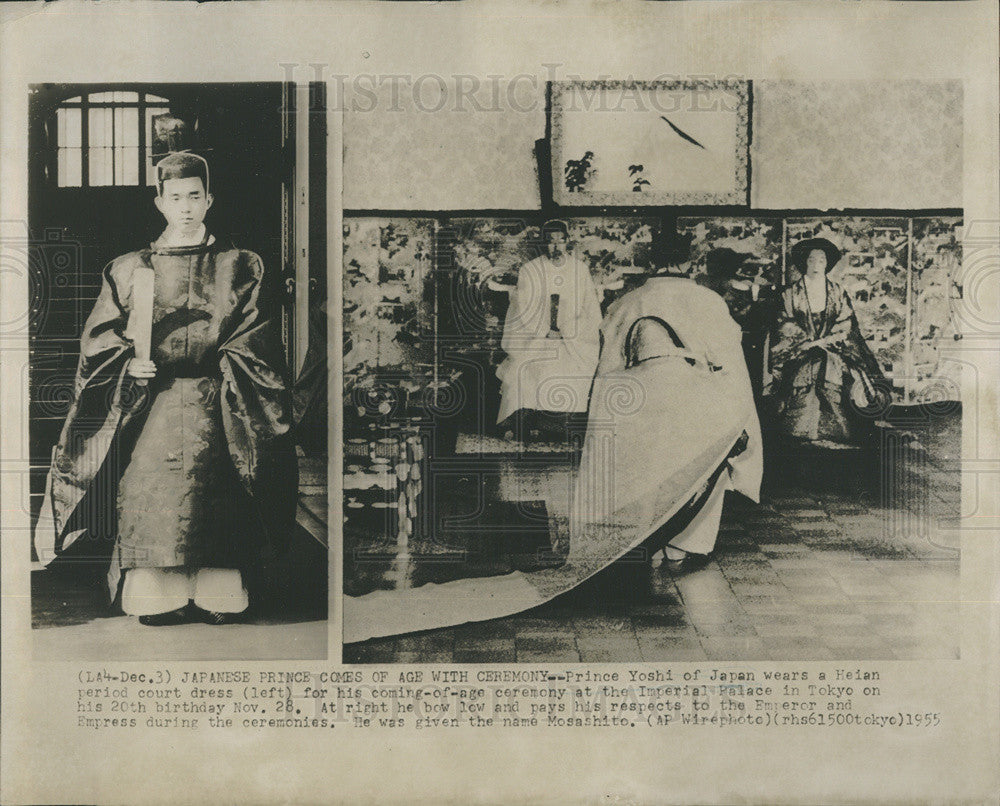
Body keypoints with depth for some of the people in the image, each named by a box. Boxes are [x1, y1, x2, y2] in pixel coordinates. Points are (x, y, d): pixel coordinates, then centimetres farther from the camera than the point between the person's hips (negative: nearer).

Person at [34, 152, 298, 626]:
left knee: (216, 507, -9)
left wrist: (226, 365, -10)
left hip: (214, 408, -1)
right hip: (149, 409, 1)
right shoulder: (128, 270, 14)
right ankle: (157, 602, 0)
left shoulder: (238, 268, 11)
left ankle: (217, 601, -2)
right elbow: (100, 339, 11)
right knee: (149, 506, -7)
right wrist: (129, 364, -7)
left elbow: (255, 342, 7)